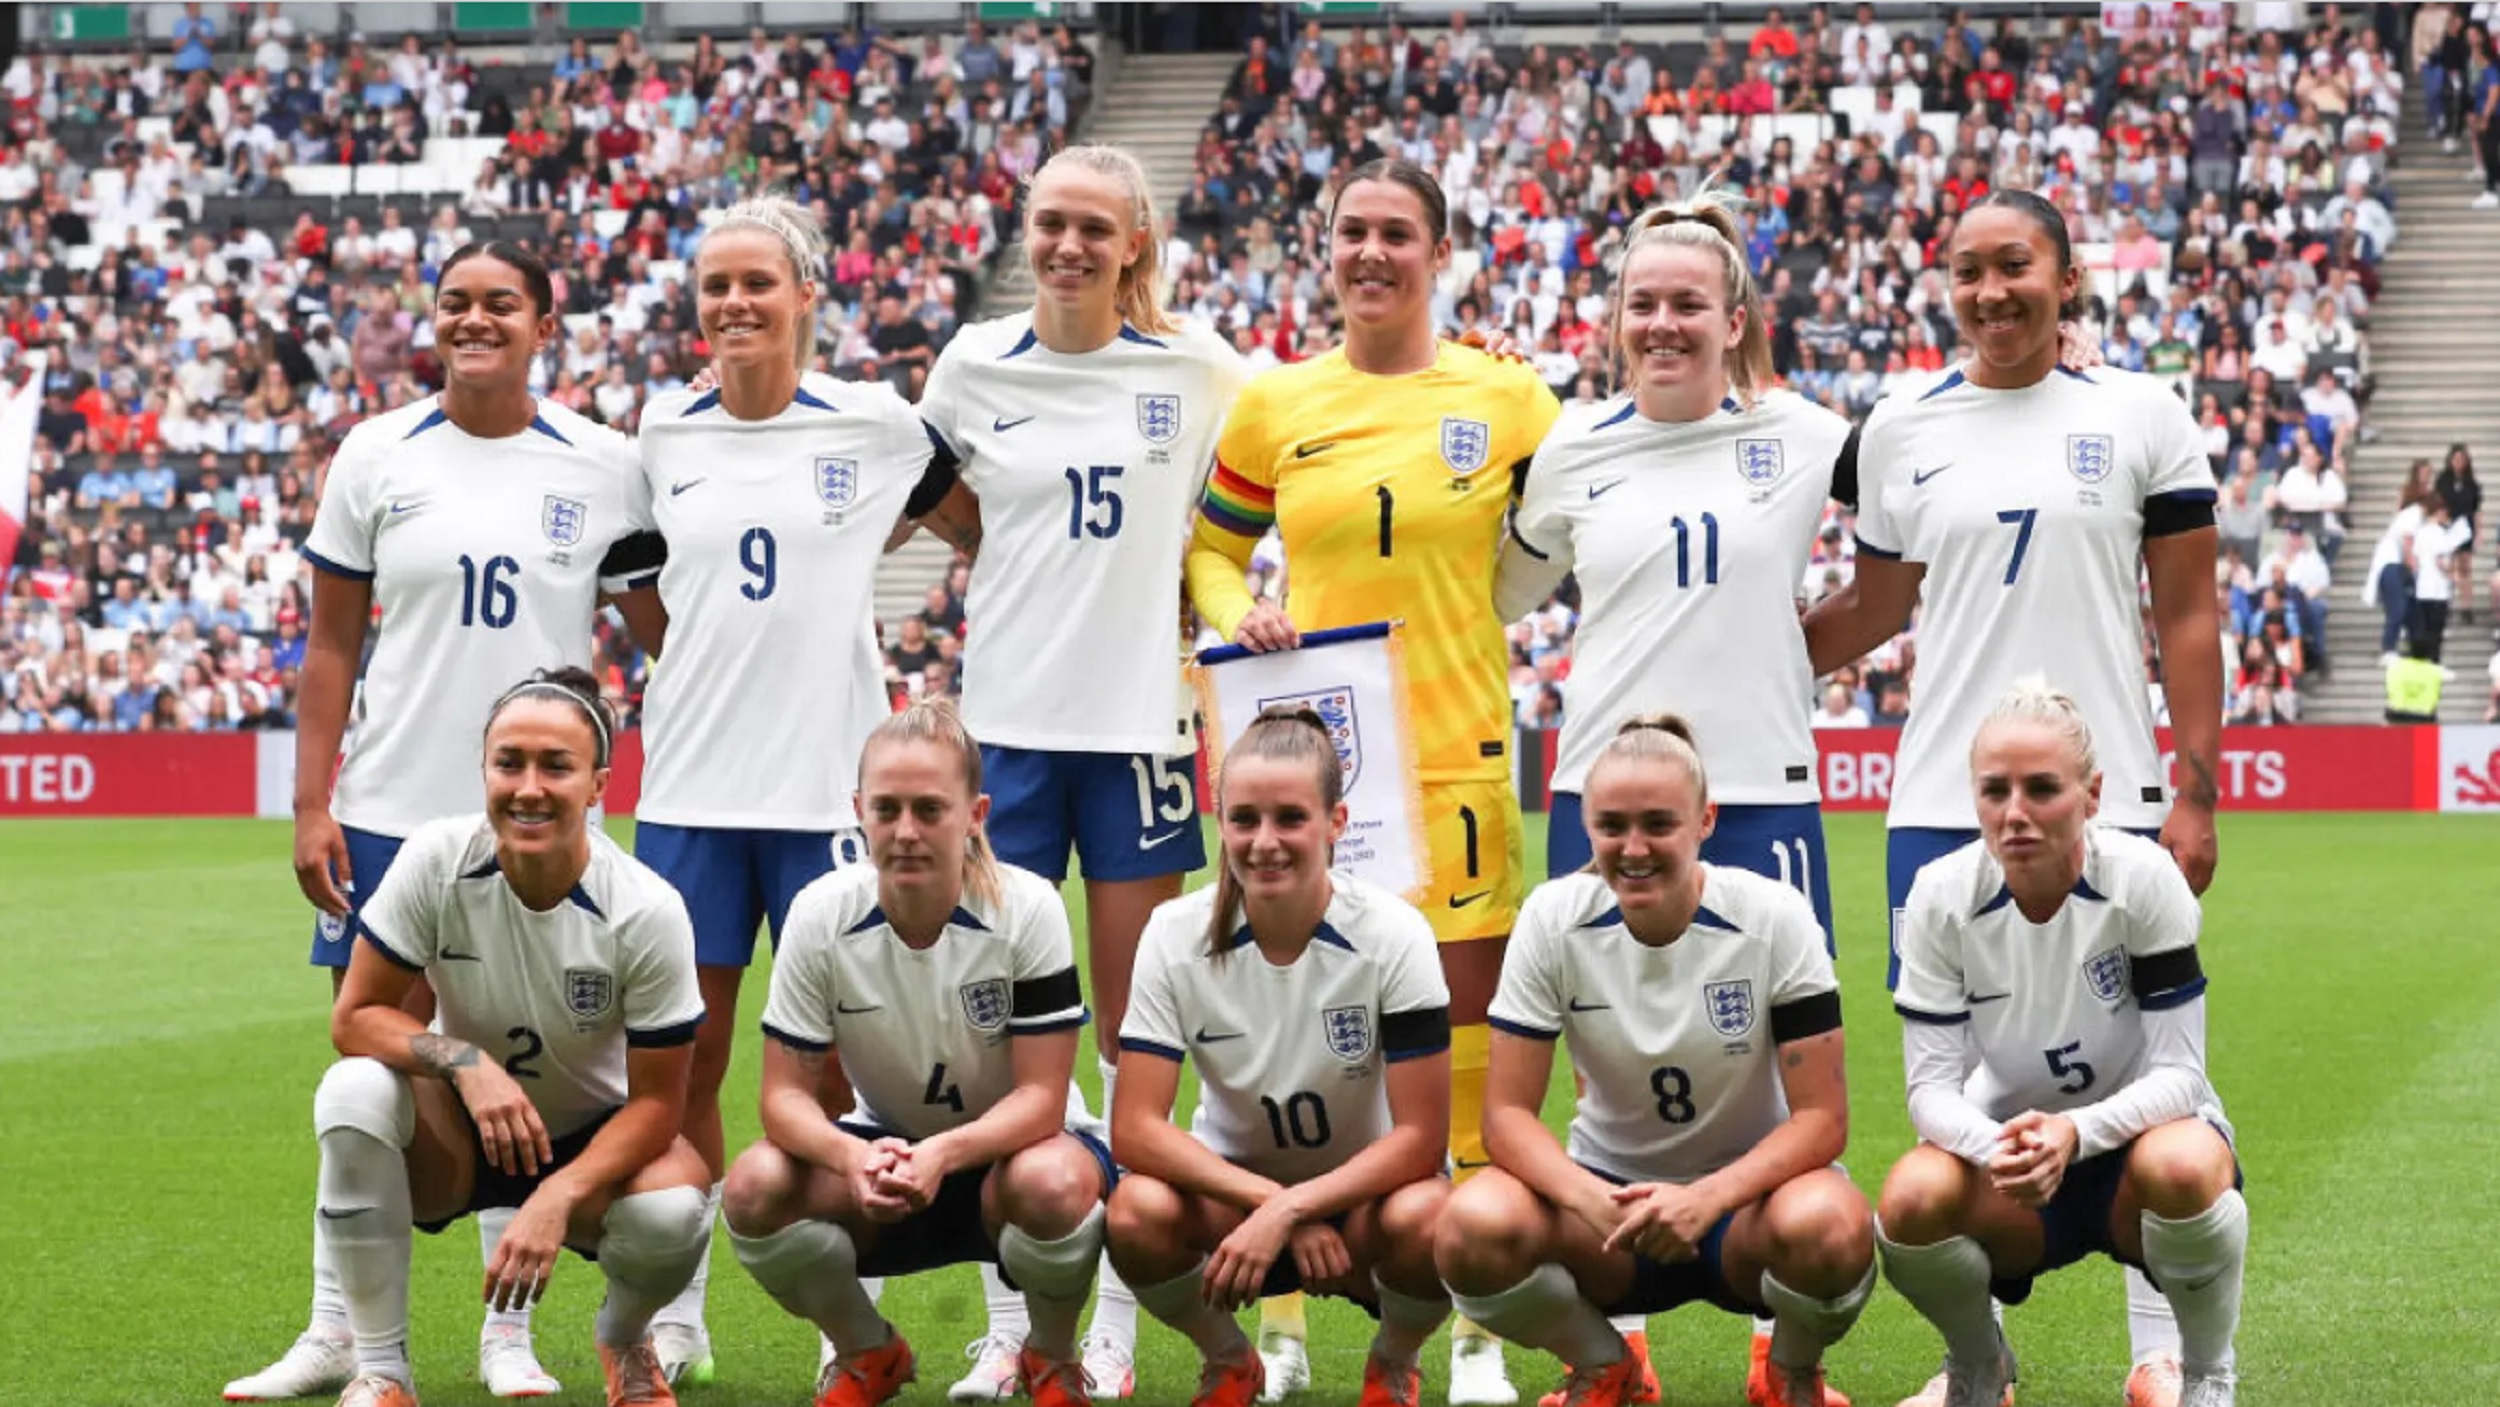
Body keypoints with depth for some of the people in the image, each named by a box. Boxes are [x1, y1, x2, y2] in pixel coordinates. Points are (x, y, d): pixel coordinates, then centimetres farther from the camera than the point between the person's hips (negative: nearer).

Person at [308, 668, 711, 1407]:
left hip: (591, 1140, -1)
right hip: (458, 1132, 1)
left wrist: (558, 1196, -33)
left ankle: (624, 1338, 7)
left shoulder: (648, 911, -22)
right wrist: (463, 1060, -34)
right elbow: (355, 1017, -15)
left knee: (671, 1213, -34)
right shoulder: (436, 860, -21)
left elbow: (656, 1102, -17)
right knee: (354, 1089, -32)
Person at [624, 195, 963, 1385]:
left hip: (828, 784, -2)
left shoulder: (876, 426, -2)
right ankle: (675, 1317, 15)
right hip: (691, 783, 3)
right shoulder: (664, 431, 6)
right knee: (684, 1058, 5)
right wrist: (689, 662, 11)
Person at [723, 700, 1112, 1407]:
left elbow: (1041, 1097, -22)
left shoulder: (1027, 908, -22)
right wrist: (855, 1158, -38)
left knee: (1054, 1183, -38)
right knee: (756, 1186, -27)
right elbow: (787, 1093, -15)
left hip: (1006, 1142, -2)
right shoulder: (820, 915, -16)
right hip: (886, 1146, 2)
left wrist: (942, 1155, -42)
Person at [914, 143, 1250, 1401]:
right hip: (1007, 717, 1)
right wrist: (1017, 566, 6)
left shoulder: (1198, 371, -1)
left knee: (1134, 1033, 3)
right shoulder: (974, 366, 3)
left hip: (1141, 718, -1)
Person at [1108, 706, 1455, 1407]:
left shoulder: (1393, 934, -20)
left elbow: (1420, 1137, -20)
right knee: (1138, 1213, -32)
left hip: (1362, 1188, -1)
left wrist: (1288, 1212, -32)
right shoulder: (1176, 935, -15)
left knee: (1424, 1221, -36)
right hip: (1234, 1184, 1)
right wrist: (1273, 1205, -30)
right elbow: (1135, 1129, -19)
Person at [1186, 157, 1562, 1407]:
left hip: (1457, 759, -1)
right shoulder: (1273, 407, 7)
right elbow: (1212, 548, 16)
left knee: (1466, 1038, 0)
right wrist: (1238, 618, -3)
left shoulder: (1506, 399, 3)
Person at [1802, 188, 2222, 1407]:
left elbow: (2187, 617, 2)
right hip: (1944, 803, 2)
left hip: (2105, 797, -2)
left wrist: (2195, 791, -4)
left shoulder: (2141, 418, 0)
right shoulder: (1901, 433, 6)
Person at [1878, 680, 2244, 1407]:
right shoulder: (1942, 896, -14)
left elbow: (2179, 1074, -20)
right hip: (2007, 1146, 2)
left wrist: (2076, 1133, -40)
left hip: (2135, 1133, -2)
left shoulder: (2144, 877, -20)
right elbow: (1932, 1086, -14)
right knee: (1910, 1202, -32)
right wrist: (1996, 1149, -38)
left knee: (2183, 1168, -38)